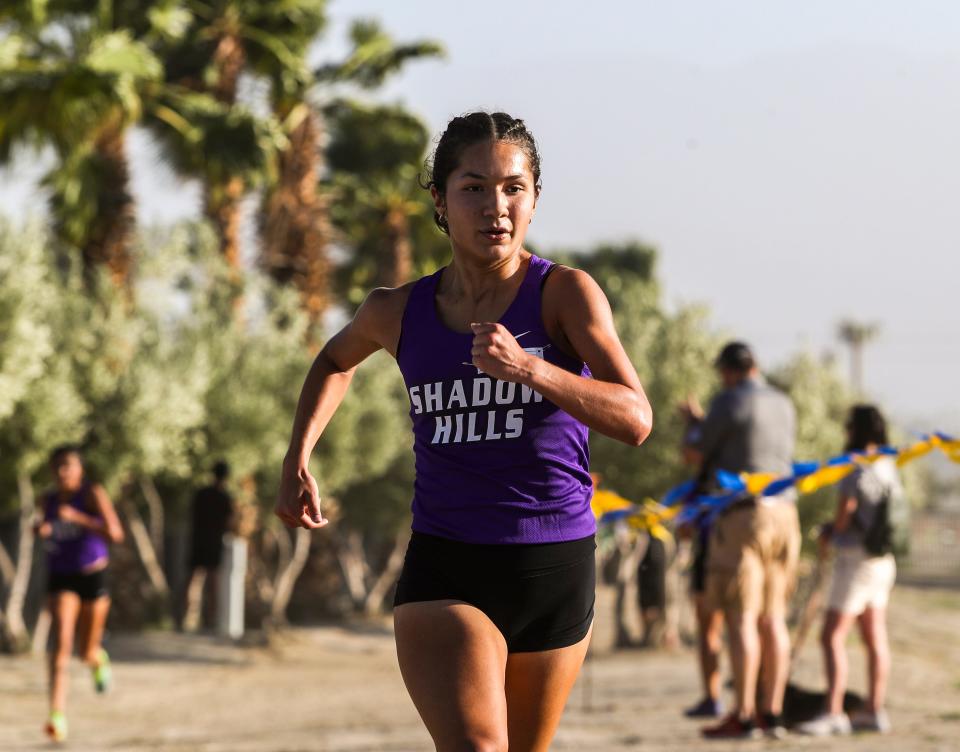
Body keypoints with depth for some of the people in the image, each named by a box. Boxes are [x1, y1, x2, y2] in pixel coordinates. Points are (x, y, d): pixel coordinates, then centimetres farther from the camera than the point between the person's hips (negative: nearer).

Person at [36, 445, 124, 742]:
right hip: (60, 580, 2)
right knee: (62, 642, -20)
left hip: (93, 576, -2)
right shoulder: (48, 500, 2)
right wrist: (42, 530, -1)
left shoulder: (93, 494, -12)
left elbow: (115, 533, -23)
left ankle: (99, 659, 53)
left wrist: (77, 517, -31)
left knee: (87, 652, 11)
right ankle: (57, 717, -29)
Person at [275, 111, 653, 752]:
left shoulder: (565, 294, -5)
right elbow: (337, 359, 28)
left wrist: (529, 369, -31)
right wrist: (298, 458, 16)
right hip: (444, 574, 0)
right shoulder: (400, 313, 3)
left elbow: (636, 420, -18)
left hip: (555, 567, 0)